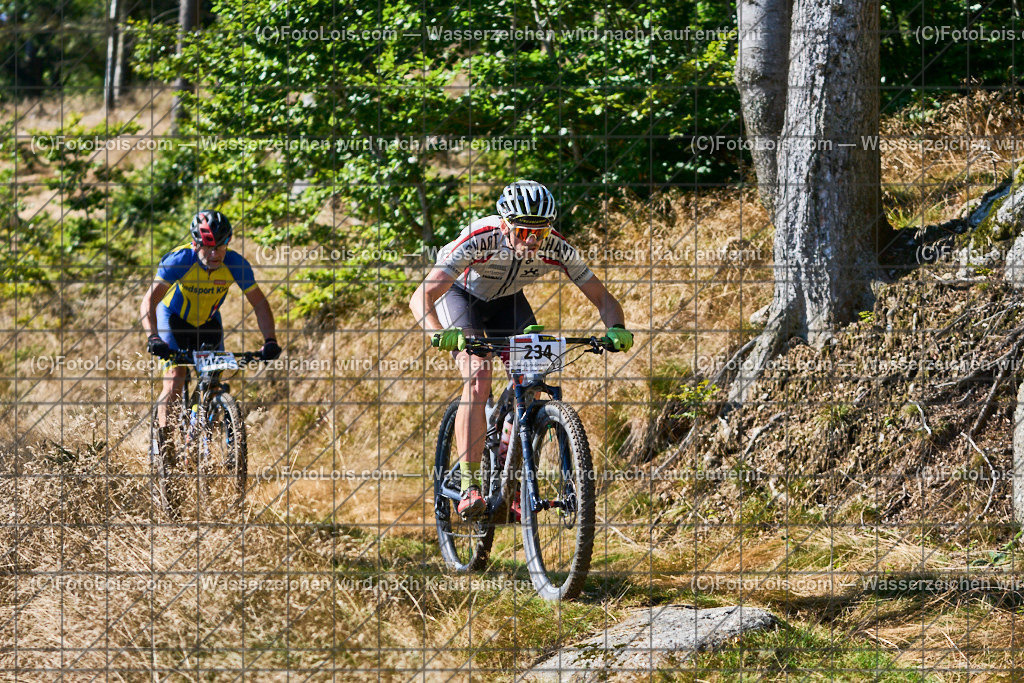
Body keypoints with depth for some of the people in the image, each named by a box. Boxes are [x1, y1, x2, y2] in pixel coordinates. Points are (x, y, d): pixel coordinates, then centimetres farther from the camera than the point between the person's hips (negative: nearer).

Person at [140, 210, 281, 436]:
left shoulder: (236, 264, -26)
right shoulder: (179, 260, -33)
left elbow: (260, 303, -18)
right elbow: (149, 301, -38)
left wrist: (269, 341, -32)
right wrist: (153, 338, -53)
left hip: (208, 322, 3)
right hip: (174, 319, -3)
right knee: (173, 388, -17)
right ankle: (163, 440, -5)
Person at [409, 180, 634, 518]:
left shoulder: (556, 248, -29)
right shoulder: (478, 240, -39)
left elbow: (601, 296, -19)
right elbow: (421, 298, -42)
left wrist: (616, 329, -41)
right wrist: (439, 333, -61)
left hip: (507, 300, 4)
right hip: (461, 295, -4)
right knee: (478, 379, -26)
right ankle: (469, 487, -25)